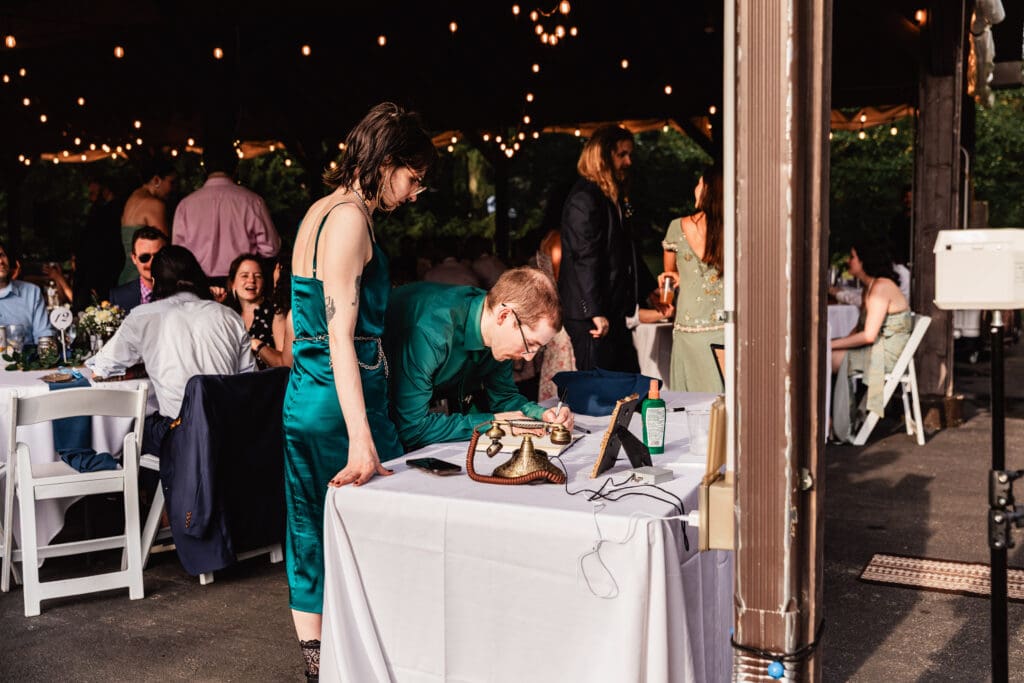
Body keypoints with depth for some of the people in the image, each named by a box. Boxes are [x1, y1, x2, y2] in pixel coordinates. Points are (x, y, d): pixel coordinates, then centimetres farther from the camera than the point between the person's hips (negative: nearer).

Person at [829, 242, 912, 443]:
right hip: (876, 349, 10)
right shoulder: (870, 287, 16)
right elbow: (861, 327, 18)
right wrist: (839, 342, 1)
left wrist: (833, 344, -17)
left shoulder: (881, 287, -16)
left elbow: (869, 335, -22)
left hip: (886, 355, -10)